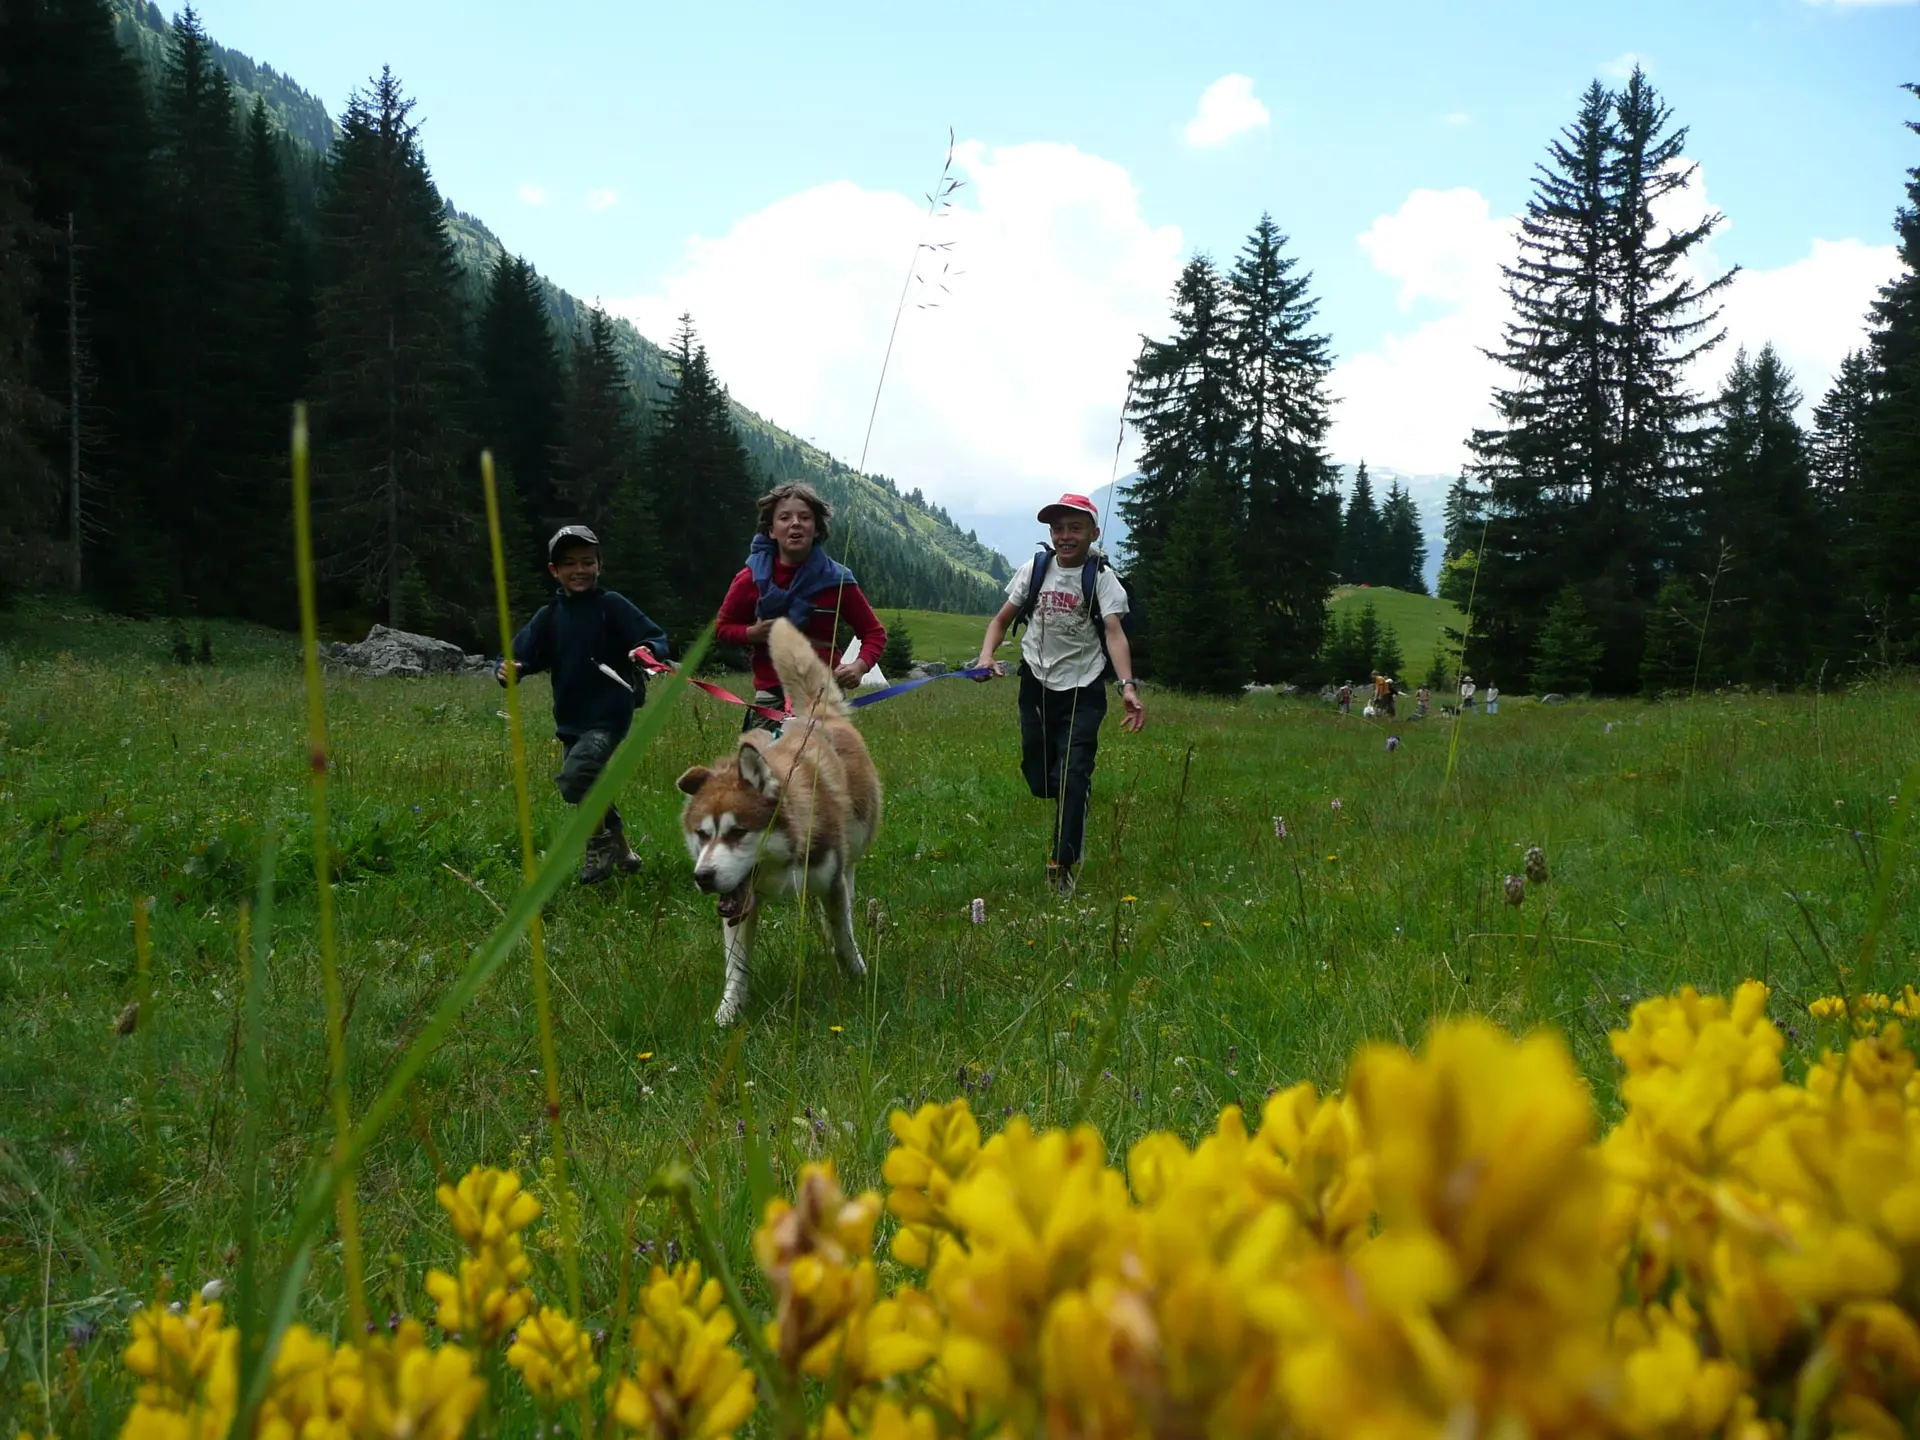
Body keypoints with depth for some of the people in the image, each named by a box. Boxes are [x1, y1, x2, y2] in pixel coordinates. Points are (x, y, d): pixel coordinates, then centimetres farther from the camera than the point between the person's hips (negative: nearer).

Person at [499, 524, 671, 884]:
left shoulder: (611, 606, -7)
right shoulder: (549, 617, 6)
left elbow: (656, 638, -8)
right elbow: (522, 655, 3)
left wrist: (648, 650, -31)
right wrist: (506, 670, -20)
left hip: (609, 719, -6)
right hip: (571, 722, 6)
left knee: (574, 779, -24)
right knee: (592, 794, 16)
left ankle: (600, 843, -3)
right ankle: (621, 851, 37)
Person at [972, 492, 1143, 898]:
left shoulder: (1101, 578, -9)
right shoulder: (1035, 570, 2)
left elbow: (1114, 633, -22)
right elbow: (1001, 620, 8)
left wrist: (1128, 685, -38)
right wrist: (986, 656, -13)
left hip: (1083, 690, -4)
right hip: (1037, 686, 4)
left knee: (1073, 776, -13)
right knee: (1039, 779, 7)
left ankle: (1065, 865, -7)